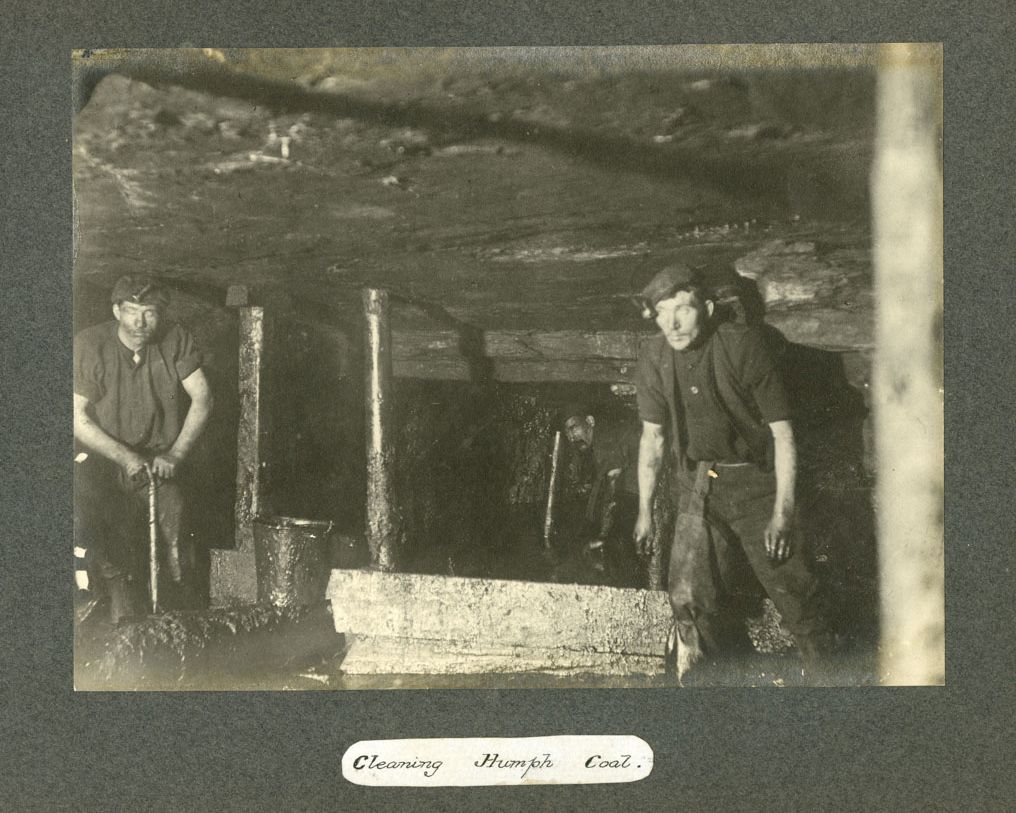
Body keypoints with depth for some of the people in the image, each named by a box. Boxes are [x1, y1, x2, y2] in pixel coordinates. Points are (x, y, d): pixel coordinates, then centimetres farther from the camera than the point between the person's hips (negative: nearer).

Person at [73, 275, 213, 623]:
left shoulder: (176, 341, -5)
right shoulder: (88, 346, -11)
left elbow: (202, 398, -5)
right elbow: (77, 418, -11)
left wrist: (175, 454, -16)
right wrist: (125, 457, -20)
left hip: (158, 457, 1)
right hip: (101, 454, -1)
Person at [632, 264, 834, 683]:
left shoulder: (744, 346, -15)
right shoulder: (654, 357, -3)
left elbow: (782, 432, -11)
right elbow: (652, 437, 8)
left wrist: (782, 513, -15)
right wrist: (645, 511, 9)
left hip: (755, 481, -3)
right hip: (698, 486, 3)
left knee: (794, 590, -2)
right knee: (689, 593, -7)